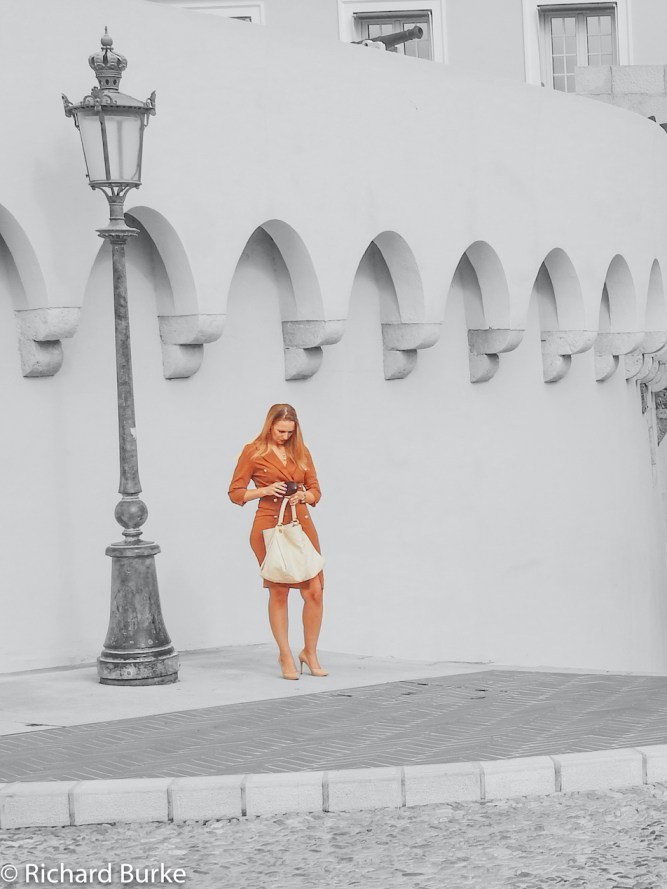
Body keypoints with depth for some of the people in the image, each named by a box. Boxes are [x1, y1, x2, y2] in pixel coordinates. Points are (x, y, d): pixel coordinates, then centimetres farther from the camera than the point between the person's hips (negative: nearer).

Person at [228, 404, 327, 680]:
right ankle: (286, 657, 10)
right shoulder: (253, 452, 1)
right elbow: (235, 492, 1)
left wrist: (302, 495, -7)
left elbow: (315, 491, 15)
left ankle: (310, 653, 12)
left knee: (314, 590, -4)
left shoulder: (300, 452, 12)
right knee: (279, 591, -2)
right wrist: (266, 490, -12)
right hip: (270, 526, -3)